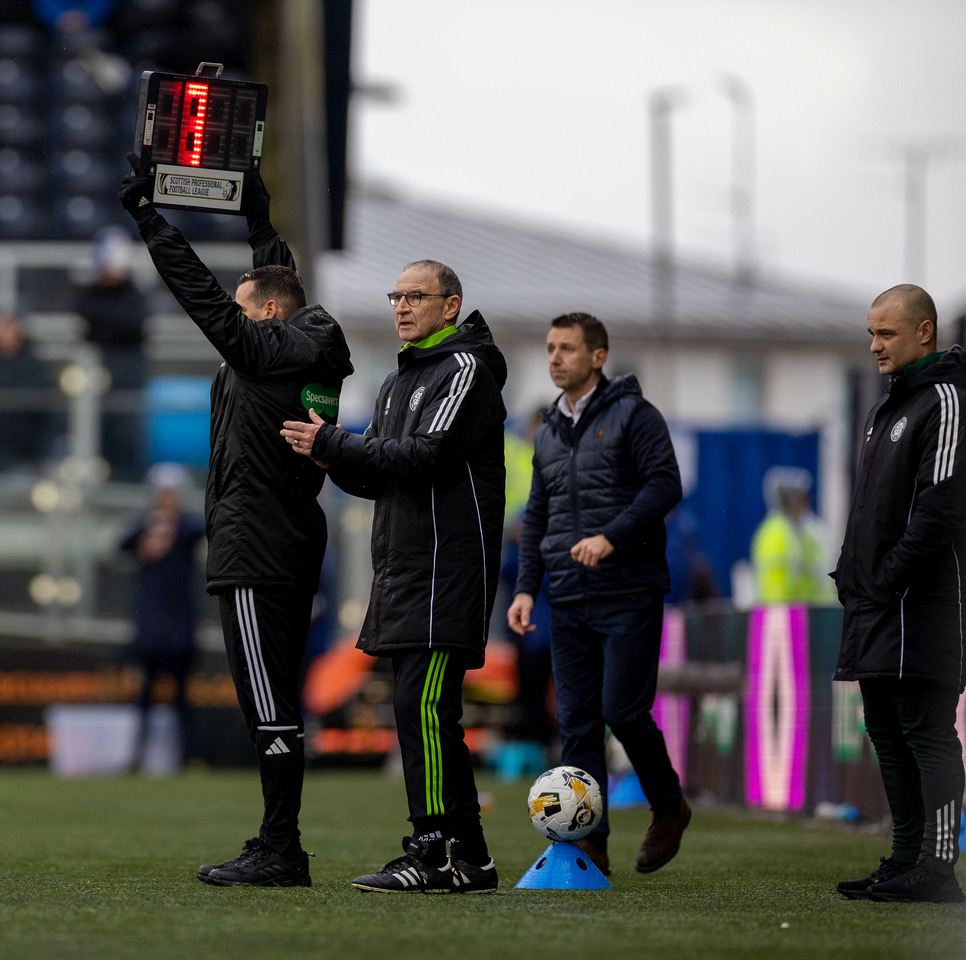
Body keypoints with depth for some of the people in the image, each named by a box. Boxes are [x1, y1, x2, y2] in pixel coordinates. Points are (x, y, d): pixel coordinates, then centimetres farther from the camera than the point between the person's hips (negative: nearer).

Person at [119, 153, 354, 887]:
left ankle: (279, 853, -11)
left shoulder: (265, 352, -10)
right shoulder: (308, 352, 13)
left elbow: (200, 291, -11)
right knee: (277, 707, 11)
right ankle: (279, 849, 13)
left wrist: (148, 212, -6)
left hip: (255, 554, -10)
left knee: (271, 708, -10)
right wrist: (260, 213, 40)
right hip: (293, 551, 10)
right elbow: (279, 284, 30)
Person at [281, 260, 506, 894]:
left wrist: (332, 445, -16)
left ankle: (434, 854, -15)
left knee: (422, 705, -15)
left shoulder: (467, 370, -6)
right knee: (426, 712, 7)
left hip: (447, 569, -9)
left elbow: (425, 456, -18)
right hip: (403, 570, 9)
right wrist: (336, 458, -1)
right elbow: (380, 477, 20)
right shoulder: (400, 380, 22)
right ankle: (469, 859, 10)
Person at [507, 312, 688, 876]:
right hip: (569, 599, 6)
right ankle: (590, 844, 2)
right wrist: (526, 587, 11)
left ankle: (669, 805, 14)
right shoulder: (549, 433, 18)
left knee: (623, 710, -11)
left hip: (630, 596, -6)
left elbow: (665, 485, -12)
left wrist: (611, 537, -23)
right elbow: (536, 517, 22)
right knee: (577, 722, 1)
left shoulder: (632, 415, -2)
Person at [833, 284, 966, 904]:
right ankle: (908, 859, 15)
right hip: (877, 600, 10)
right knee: (888, 731, 10)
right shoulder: (886, 409, 21)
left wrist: (891, 578, -18)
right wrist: (851, 574, 14)